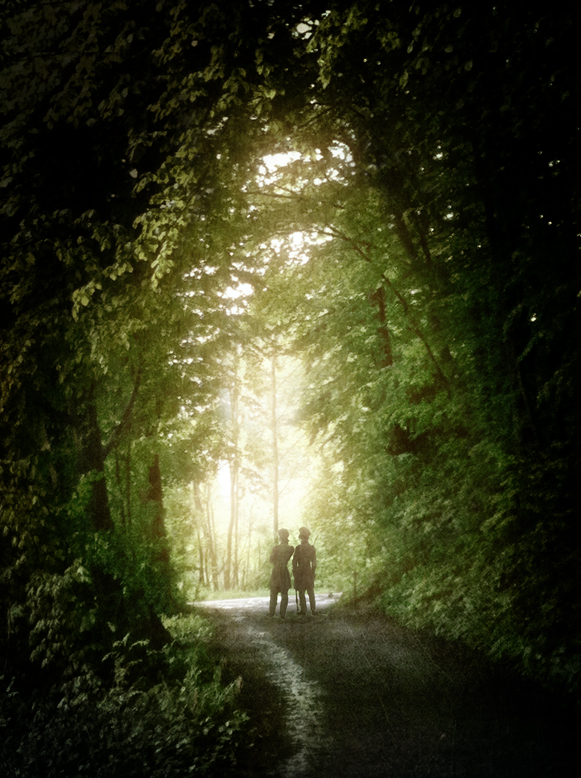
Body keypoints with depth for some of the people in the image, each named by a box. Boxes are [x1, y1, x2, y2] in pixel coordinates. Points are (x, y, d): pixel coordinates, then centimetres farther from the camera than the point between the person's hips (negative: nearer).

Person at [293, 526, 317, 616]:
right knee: (311, 592, 11)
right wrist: (313, 572, 13)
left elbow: (294, 561, -9)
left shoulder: (298, 548, -13)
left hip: (300, 572, -3)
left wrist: (294, 572, 2)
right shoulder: (312, 548, -1)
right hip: (309, 572, 4)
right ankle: (313, 610, 11)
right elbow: (314, 563, 3)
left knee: (301, 592, 4)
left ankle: (303, 610, 6)